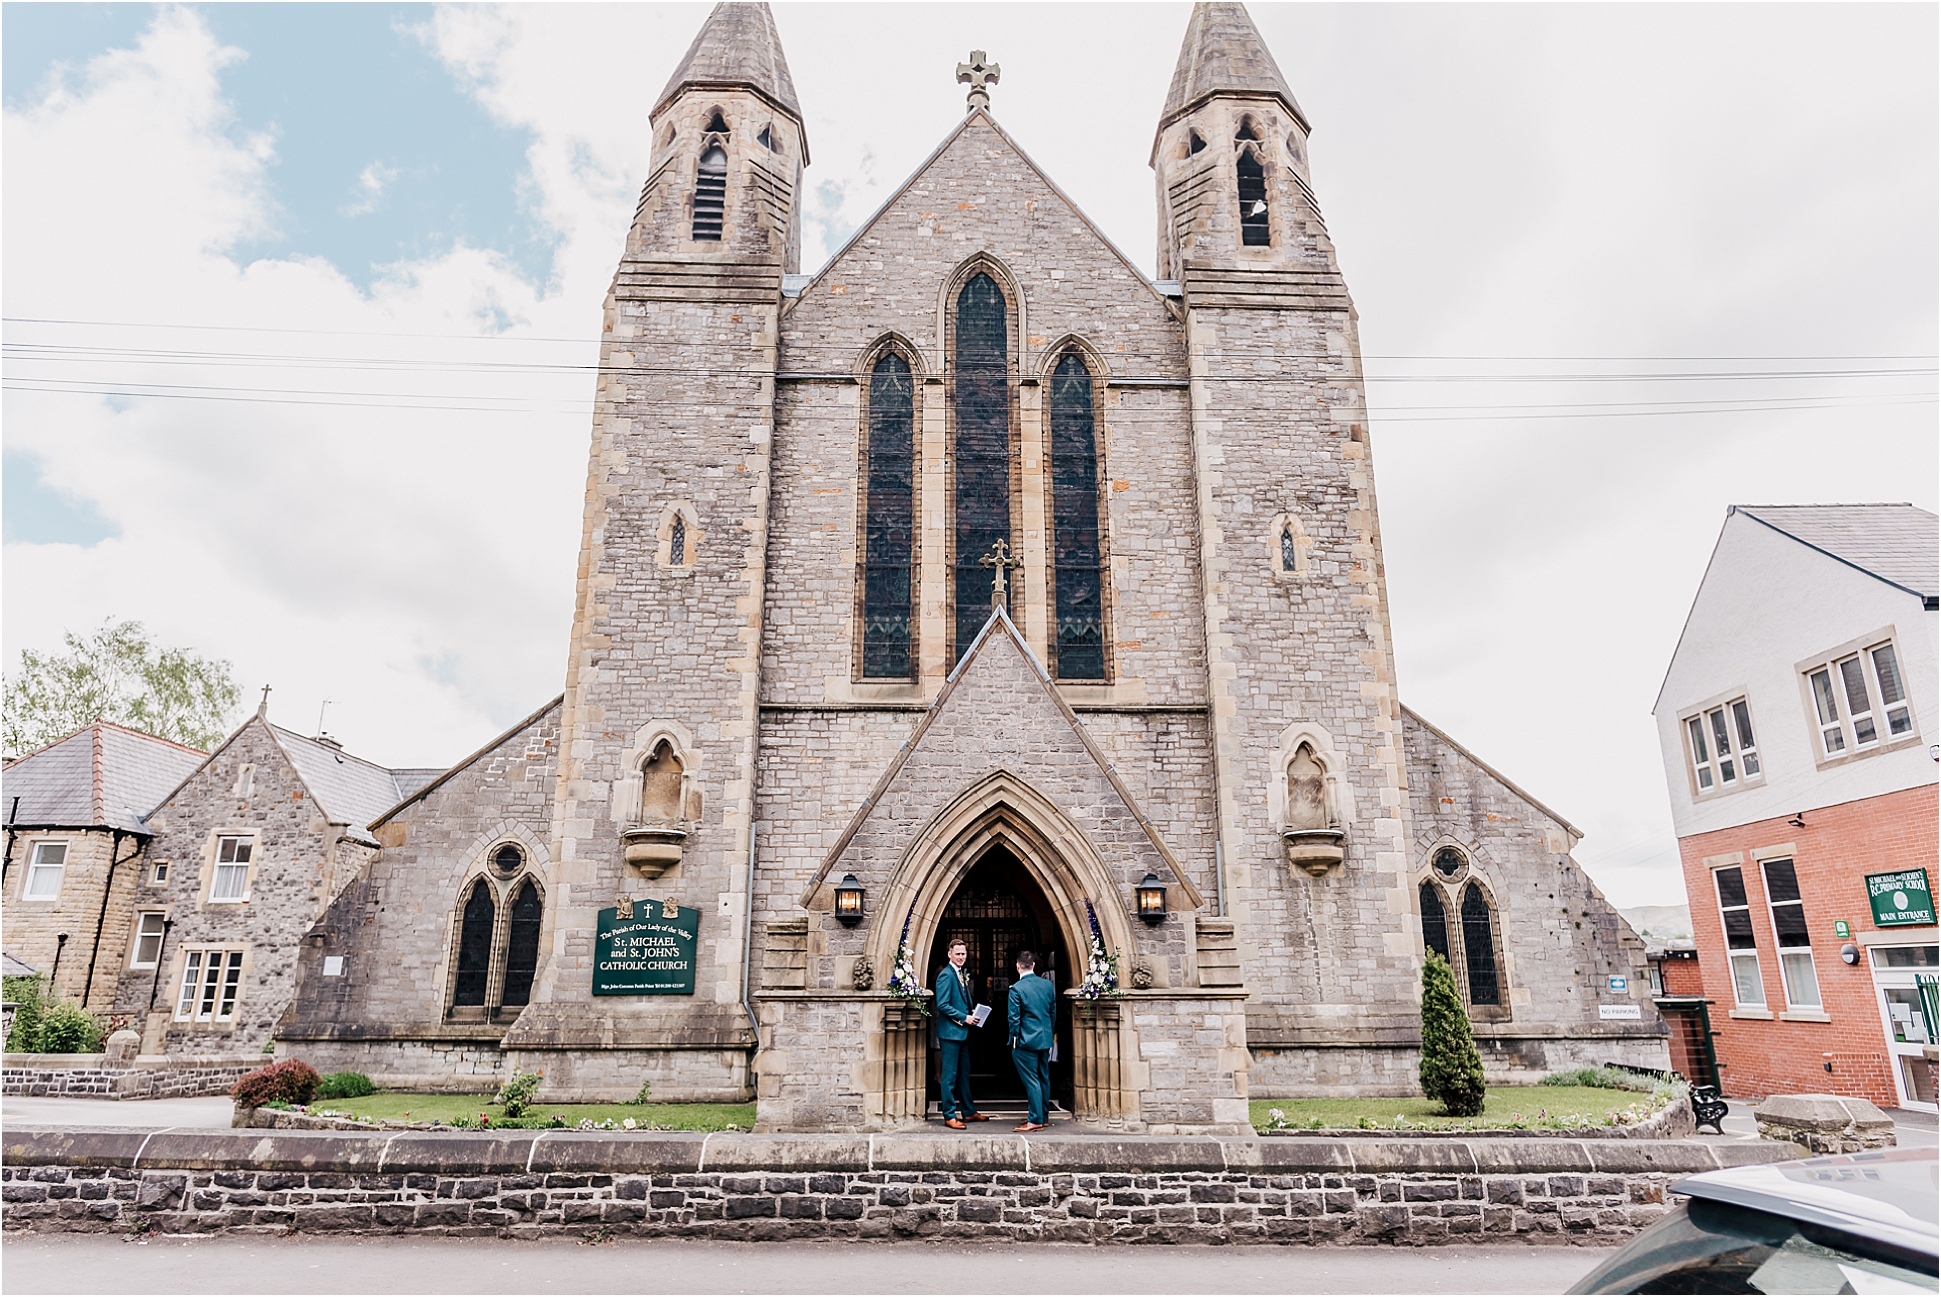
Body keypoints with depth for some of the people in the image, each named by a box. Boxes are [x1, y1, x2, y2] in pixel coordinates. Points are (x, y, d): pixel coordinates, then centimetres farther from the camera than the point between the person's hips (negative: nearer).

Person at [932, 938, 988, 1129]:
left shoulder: (962, 974, 13)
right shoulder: (946, 975, -15)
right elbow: (942, 1005, -20)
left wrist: (970, 1016, 5)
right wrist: (963, 1018, -17)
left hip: (963, 1031, 9)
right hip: (950, 1031, -9)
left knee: (964, 1073, 16)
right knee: (950, 1075, -2)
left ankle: (968, 1111, 25)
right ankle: (949, 1116, 5)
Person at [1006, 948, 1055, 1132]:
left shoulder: (1016, 988, -14)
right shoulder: (1047, 985, 3)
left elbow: (1014, 1017, -13)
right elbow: (1053, 1011, 12)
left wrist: (1014, 1039, -1)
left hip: (1026, 1041, -6)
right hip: (1046, 1040, 6)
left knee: (1031, 1081, -2)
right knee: (1044, 1079, 14)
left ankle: (1035, 1120, -1)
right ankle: (1042, 1116, 24)